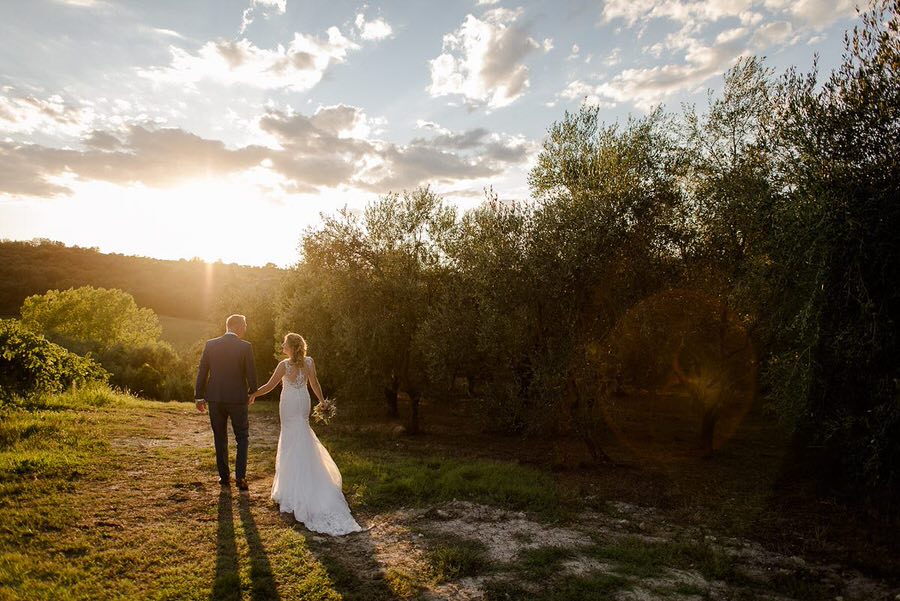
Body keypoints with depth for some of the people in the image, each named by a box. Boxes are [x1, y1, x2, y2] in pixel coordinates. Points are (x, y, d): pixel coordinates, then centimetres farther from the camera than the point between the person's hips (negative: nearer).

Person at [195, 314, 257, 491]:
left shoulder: (210, 344, -1)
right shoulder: (245, 346, -9)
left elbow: (202, 372, 2)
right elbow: (251, 374, -6)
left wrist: (199, 397, 10)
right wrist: (252, 393, 11)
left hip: (215, 398, 3)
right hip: (238, 398, -3)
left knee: (220, 438, 15)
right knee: (242, 438, 11)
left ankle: (224, 476, 21)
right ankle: (240, 476, 3)